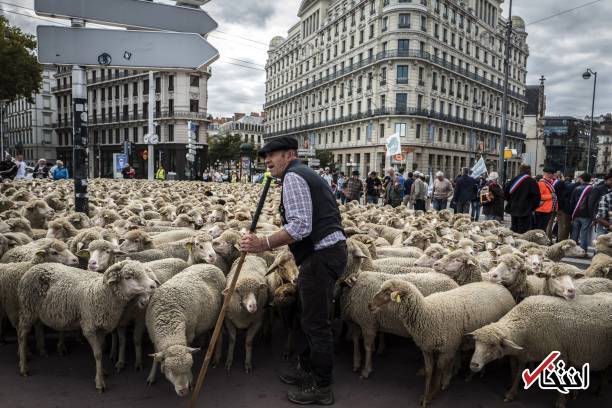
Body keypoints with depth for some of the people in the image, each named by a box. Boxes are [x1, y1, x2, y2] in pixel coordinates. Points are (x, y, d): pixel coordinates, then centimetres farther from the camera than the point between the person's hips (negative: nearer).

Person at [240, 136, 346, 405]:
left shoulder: (293, 177, -10)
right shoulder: (307, 174, 22)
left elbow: (300, 226, -23)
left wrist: (264, 244, -22)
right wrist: (294, 251, 25)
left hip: (321, 256, -11)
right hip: (328, 250, 11)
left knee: (316, 322, 0)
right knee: (305, 316, 21)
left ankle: (322, 388, 14)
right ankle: (307, 370, 36)